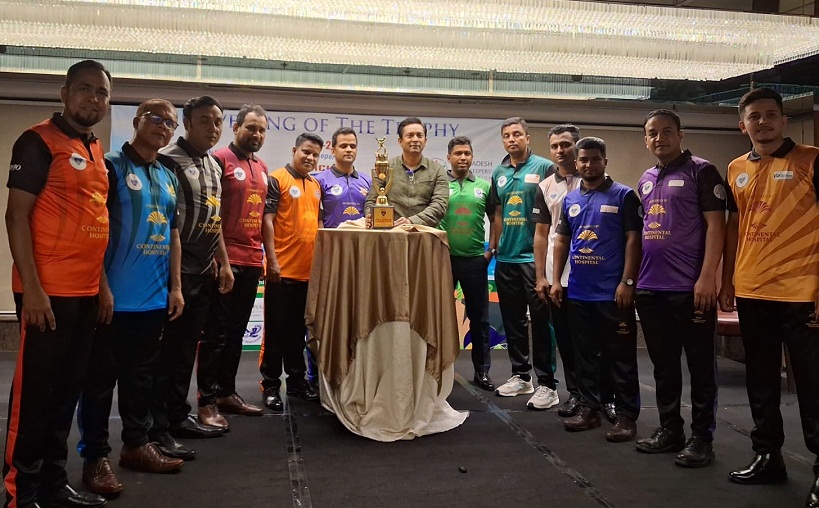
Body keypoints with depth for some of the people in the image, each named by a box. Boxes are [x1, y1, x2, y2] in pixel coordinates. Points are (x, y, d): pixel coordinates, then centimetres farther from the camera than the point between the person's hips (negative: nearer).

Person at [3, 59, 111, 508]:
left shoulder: (97, 151, 15)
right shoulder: (38, 141, -7)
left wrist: (103, 283, 14)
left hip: (86, 290, 8)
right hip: (48, 291, -7)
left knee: (68, 388, 13)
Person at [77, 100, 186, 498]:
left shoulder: (169, 178, 15)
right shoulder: (111, 167, -6)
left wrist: (175, 286, 13)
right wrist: (102, 286, -18)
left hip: (155, 298, 7)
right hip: (116, 297, -7)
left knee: (142, 375, 16)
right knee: (101, 378, 2)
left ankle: (137, 445, 27)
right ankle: (95, 457, 11)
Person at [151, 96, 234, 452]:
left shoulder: (214, 165, 15)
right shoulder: (167, 160, -11)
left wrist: (224, 263, 19)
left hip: (203, 271, 8)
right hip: (176, 271, -8)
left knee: (187, 348, 14)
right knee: (166, 349, -3)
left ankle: (178, 416, 25)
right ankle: (158, 430, 5)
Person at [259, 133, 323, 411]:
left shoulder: (316, 186, 15)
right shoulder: (277, 179, -5)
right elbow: (267, 220, -11)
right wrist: (272, 260, -17)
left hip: (308, 270, 6)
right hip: (282, 269, -6)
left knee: (298, 329, 15)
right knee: (276, 330, 2)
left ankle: (297, 380, 24)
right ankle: (270, 385, 11)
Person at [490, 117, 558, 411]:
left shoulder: (543, 168, -5)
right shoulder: (499, 173, 13)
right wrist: (492, 246, 13)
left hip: (534, 257, -6)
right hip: (505, 258, 6)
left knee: (540, 321, -2)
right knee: (512, 321, 13)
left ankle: (547, 384, 5)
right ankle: (521, 376, 26)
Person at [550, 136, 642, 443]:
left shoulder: (623, 196, -2)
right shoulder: (570, 200, 12)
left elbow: (633, 240, -7)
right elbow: (561, 241, 16)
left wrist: (627, 282, -14)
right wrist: (556, 280, 8)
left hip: (613, 292, -5)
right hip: (578, 292, 5)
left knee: (620, 357, 1)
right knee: (585, 355, 13)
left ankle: (627, 416, 8)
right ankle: (589, 408, 24)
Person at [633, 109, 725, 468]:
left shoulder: (701, 172, -4)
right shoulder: (645, 181, 16)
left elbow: (715, 226, -10)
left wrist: (707, 277, -18)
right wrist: (634, 278, 14)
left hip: (690, 288, -6)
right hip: (650, 288, 7)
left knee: (700, 366, 3)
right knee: (663, 365, 14)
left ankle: (701, 438, 13)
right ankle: (670, 430, 25)